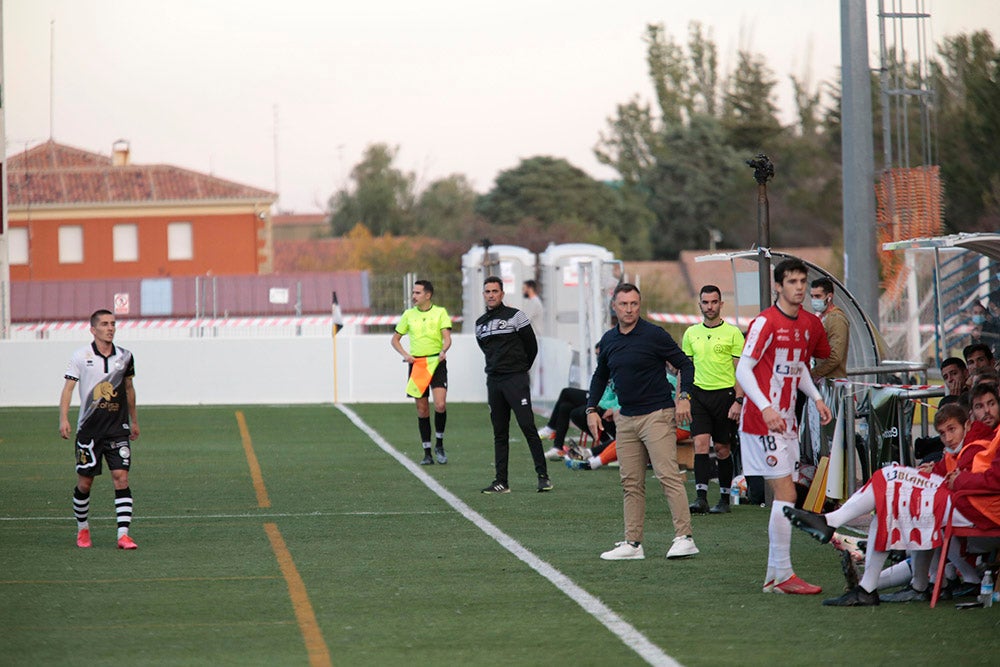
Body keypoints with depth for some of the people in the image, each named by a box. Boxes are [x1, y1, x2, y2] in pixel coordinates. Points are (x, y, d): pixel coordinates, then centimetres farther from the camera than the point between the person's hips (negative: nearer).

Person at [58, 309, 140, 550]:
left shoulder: (124, 356, 6)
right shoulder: (81, 356, -2)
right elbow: (68, 387, -4)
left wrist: (134, 421, 25)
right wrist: (64, 419, -16)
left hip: (118, 428, 2)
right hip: (89, 428, -2)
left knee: (121, 478, -11)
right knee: (84, 483, 4)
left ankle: (123, 535, -14)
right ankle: (82, 528, 27)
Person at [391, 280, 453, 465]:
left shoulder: (440, 312, 2)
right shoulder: (409, 314, 10)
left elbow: (447, 337, -7)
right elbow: (395, 339, 17)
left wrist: (443, 351, -28)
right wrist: (405, 354, -1)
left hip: (436, 362, -3)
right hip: (416, 364, 3)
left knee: (440, 404, -17)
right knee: (422, 409, 3)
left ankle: (439, 445, 3)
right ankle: (427, 453, 10)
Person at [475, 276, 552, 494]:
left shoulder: (515, 316, -3)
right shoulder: (480, 324, 13)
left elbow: (531, 345, 1)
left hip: (516, 378, -6)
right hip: (494, 381, 6)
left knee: (528, 427, -12)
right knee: (499, 433, 6)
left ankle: (543, 476, -9)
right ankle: (501, 482, 7)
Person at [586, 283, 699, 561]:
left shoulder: (654, 335, -8)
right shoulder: (609, 340, 10)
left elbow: (685, 363, -3)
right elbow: (600, 376, 24)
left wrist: (684, 397, -15)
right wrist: (591, 409, 14)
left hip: (657, 415, -6)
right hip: (626, 419, 6)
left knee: (669, 475, -12)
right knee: (631, 483, 6)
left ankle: (684, 538, -14)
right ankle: (632, 543, 8)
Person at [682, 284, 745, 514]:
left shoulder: (732, 333, -2)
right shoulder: (691, 333, 10)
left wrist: (739, 400, -11)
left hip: (725, 394, -2)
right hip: (699, 393, 2)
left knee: (722, 448, 4)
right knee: (701, 443, -11)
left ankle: (724, 498, 15)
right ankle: (701, 497, -17)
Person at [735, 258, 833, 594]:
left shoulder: (810, 324, 10)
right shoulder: (766, 322, -13)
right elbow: (743, 370, -15)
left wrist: (816, 398, 11)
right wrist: (765, 408, -26)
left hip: (786, 421, 8)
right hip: (762, 422, -8)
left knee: (783, 497, 9)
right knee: (785, 494, -12)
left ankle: (774, 576, 14)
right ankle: (783, 575, -9)